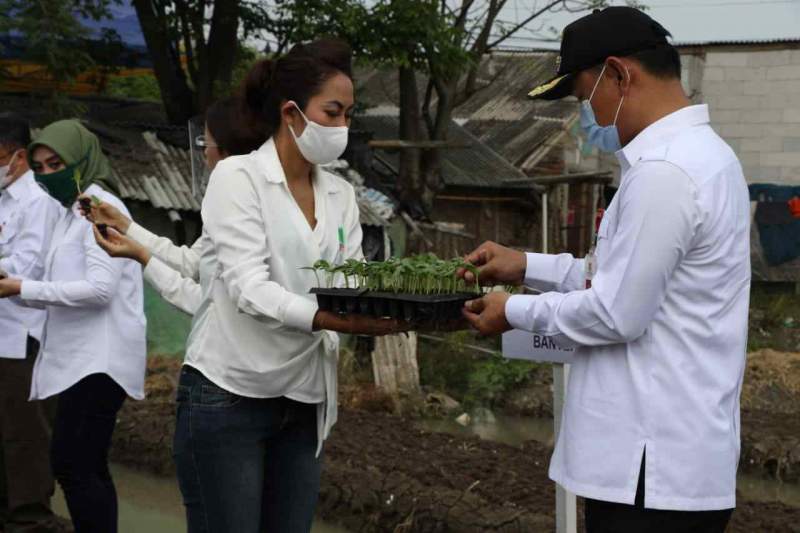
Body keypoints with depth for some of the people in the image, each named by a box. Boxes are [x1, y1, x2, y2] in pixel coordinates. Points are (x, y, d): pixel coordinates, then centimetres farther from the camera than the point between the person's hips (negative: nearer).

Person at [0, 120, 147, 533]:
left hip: (98, 360, -10)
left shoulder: (100, 208, -8)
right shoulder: (73, 212, 20)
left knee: (70, 465, -15)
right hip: (79, 358, 10)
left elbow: (100, 289, -19)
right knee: (87, 469, 10)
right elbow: (65, 291, 16)